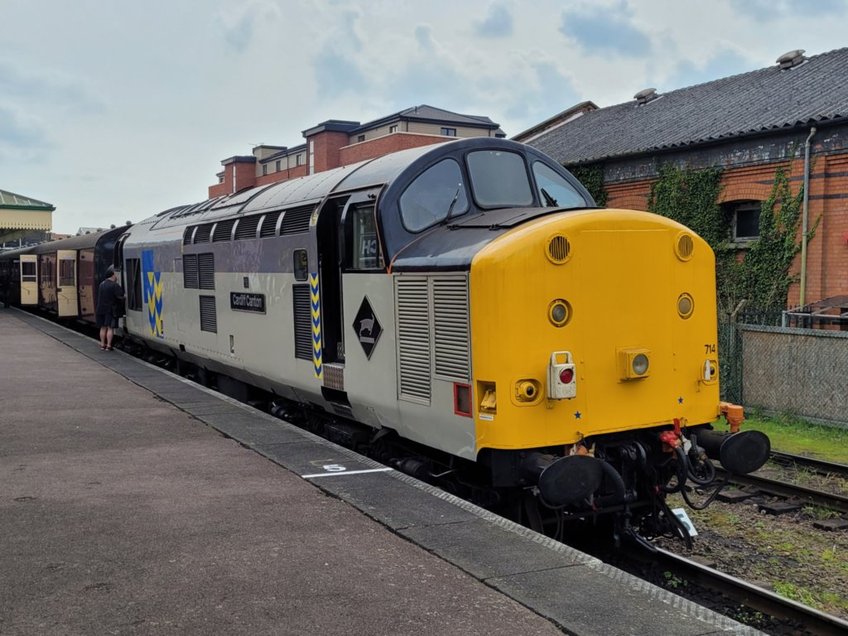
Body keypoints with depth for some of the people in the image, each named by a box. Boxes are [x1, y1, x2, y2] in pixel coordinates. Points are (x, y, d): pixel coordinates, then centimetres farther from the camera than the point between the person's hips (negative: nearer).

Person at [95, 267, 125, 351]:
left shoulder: (101, 284, 12)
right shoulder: (115, 285, -14)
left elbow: (100, 296, 17)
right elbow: (120, 296, -18)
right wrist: (124, 297, 2)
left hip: (100, 309, 7)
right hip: (110, 310, -7)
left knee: (103, 327, 13)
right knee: (110, 328, -3)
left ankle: (102, 344, 17)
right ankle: (108, 345, -5)